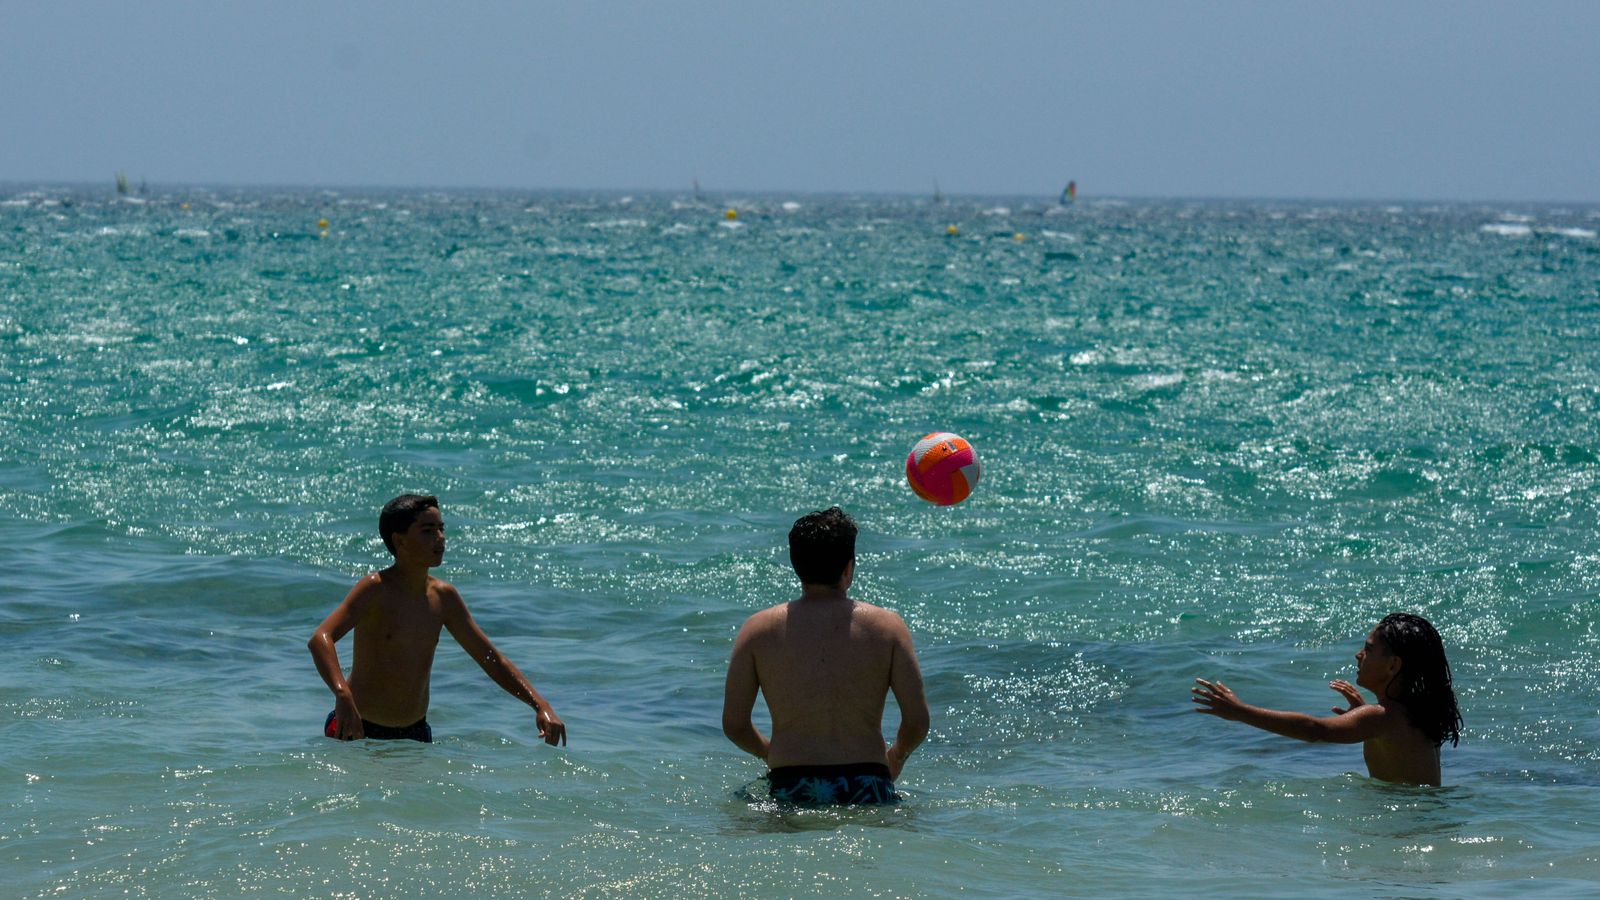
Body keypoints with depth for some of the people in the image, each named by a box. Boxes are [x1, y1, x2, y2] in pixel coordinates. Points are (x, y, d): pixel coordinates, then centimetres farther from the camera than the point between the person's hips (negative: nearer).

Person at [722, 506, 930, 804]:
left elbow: (734, 725, 7)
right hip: (866, 790, 0)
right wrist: (896, 755, 25)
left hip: (789, 791, 0)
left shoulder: (758, 631, 6)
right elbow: (917, 721, 3)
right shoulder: (887, 626, 5)